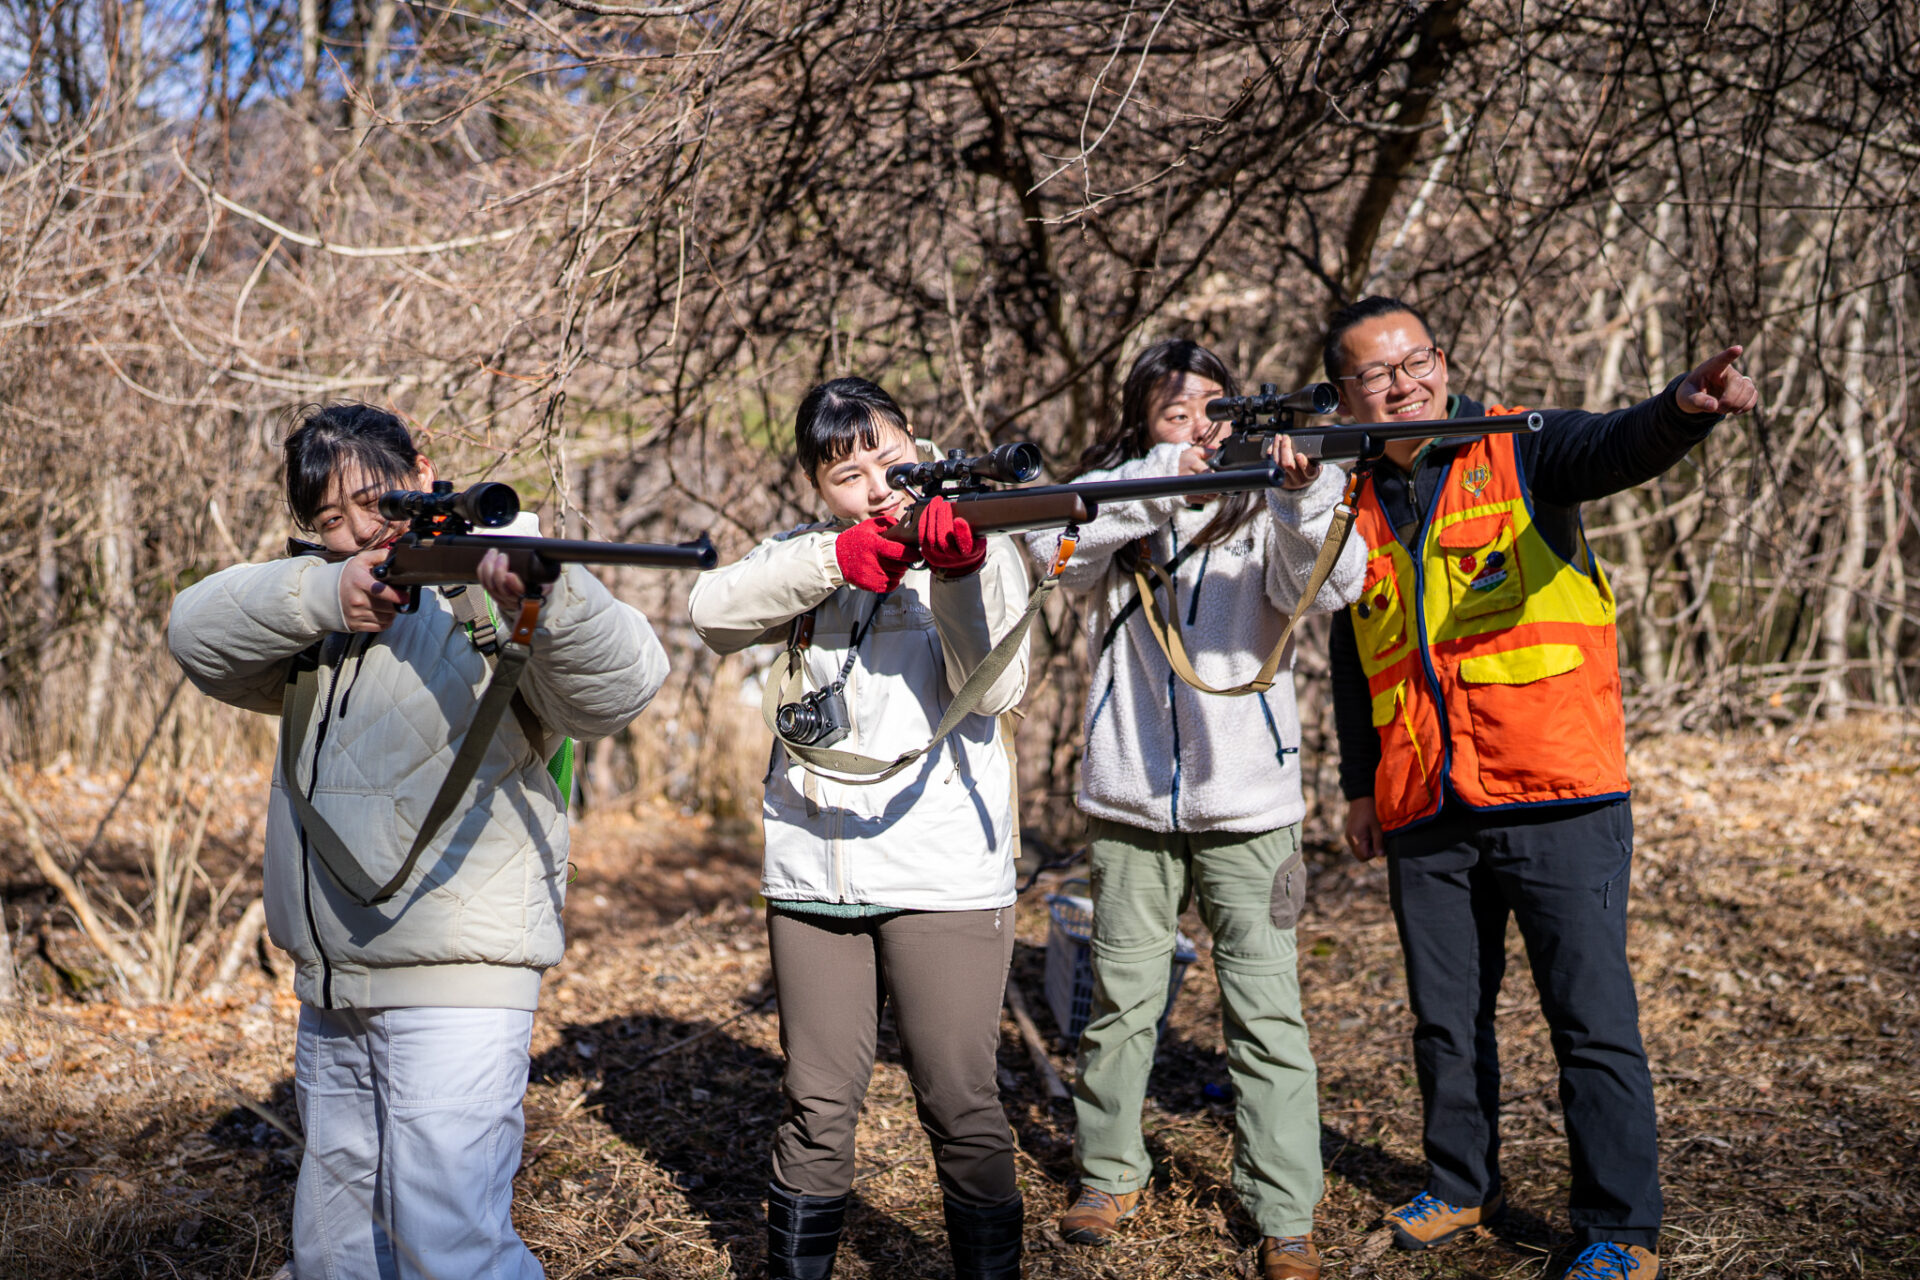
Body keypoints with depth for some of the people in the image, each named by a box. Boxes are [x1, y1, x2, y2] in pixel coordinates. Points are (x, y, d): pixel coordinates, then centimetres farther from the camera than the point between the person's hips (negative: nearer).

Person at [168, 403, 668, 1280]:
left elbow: (622, 684, -24)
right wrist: (323, 594, -20)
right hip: (330, 999, 8)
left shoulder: (487, 598, -9)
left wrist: (549, 594, -45)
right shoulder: (320, 615, 12)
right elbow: (198, 631, -3)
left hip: (455, 990, -7)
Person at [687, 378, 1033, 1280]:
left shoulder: (983, 551, 2)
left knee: (960, 1106, 3)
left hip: (944, 876, -2)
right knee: (818, 1106, 12)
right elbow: (715, 612, -10)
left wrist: (957, 573, -24)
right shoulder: (806, 554, 8)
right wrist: (835, 560, -20)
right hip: (813, 874, 2)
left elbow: (993, 689, -11)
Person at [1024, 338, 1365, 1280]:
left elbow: (1331, 585, -19)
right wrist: (1164, 479, -31)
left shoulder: (1261, 509, 0)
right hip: (1129, 804, 2)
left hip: (1248, 805, -1)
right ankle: (1109, 1175, 32)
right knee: (1120, 1001, 14)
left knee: (1267, 1014, -2)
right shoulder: (1117, 507, 3)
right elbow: (1050, 541, -19)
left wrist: (1306, 494, -38)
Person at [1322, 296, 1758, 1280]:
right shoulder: (1355, 506, 11)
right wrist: (1360, 783, 20)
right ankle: (1462, 1186, 34)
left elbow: (1617, 448, -24)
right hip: (1426, 819, 4)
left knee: (1592, 1016, 0)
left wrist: (1683, 408, -46)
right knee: (1446, 1018, 15)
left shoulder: (1521, 452, -1)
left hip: (1559, 800, -4)